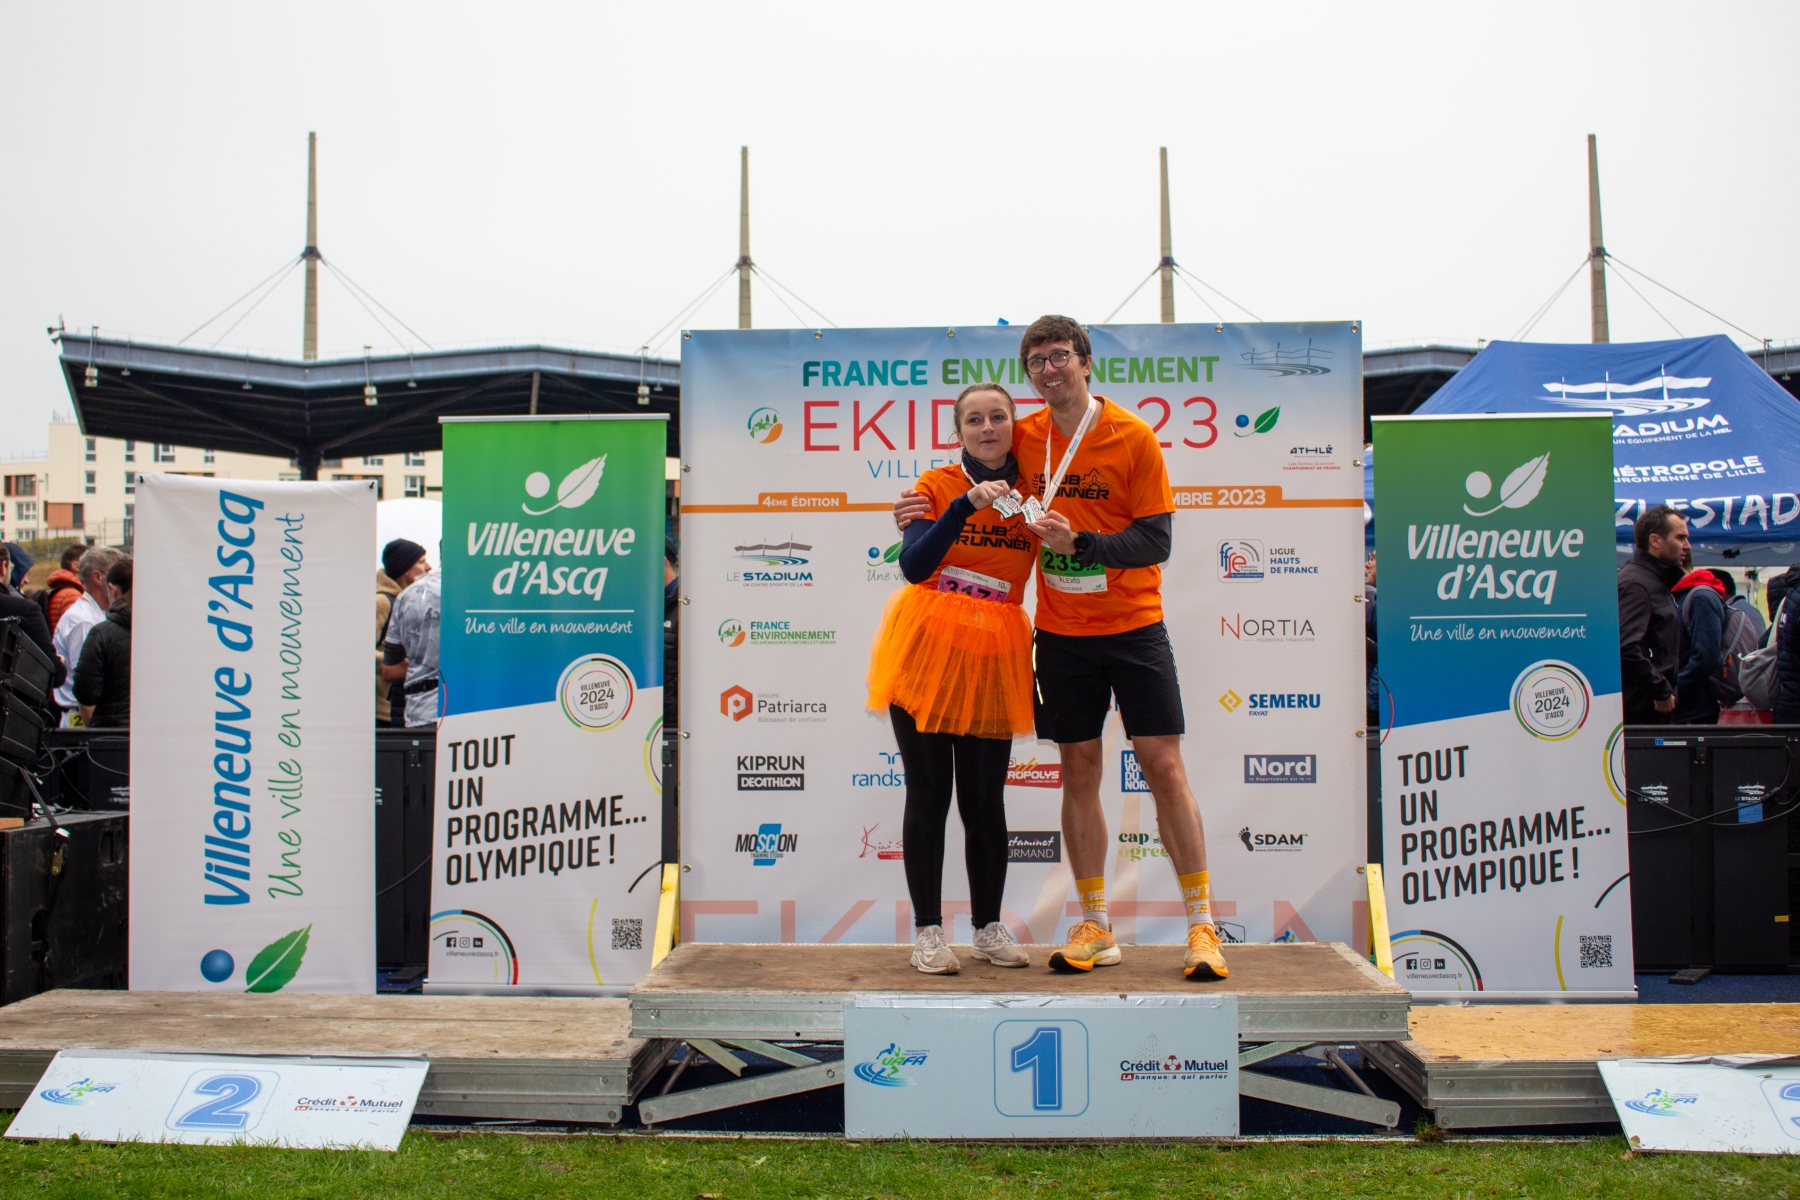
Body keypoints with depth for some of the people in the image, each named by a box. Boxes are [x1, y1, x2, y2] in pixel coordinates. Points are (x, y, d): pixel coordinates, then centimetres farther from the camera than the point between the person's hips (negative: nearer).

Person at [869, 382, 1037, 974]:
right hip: (927, 651, -2)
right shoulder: (936, 486, 0)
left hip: (993, 658, 2)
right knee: (929, 795, 1)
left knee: (985, 800, 6)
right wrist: (966, 505, -22)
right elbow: (914, 566, -15)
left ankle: (989, 927, 20)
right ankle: (927, 930, 10)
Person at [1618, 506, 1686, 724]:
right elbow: (1627, 648, -26)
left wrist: (1665, 691, 14)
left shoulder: (1657, 582, 19)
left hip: (1654, 708, 10)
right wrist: (1662, 692, -20)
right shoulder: (1636, 583, -14)